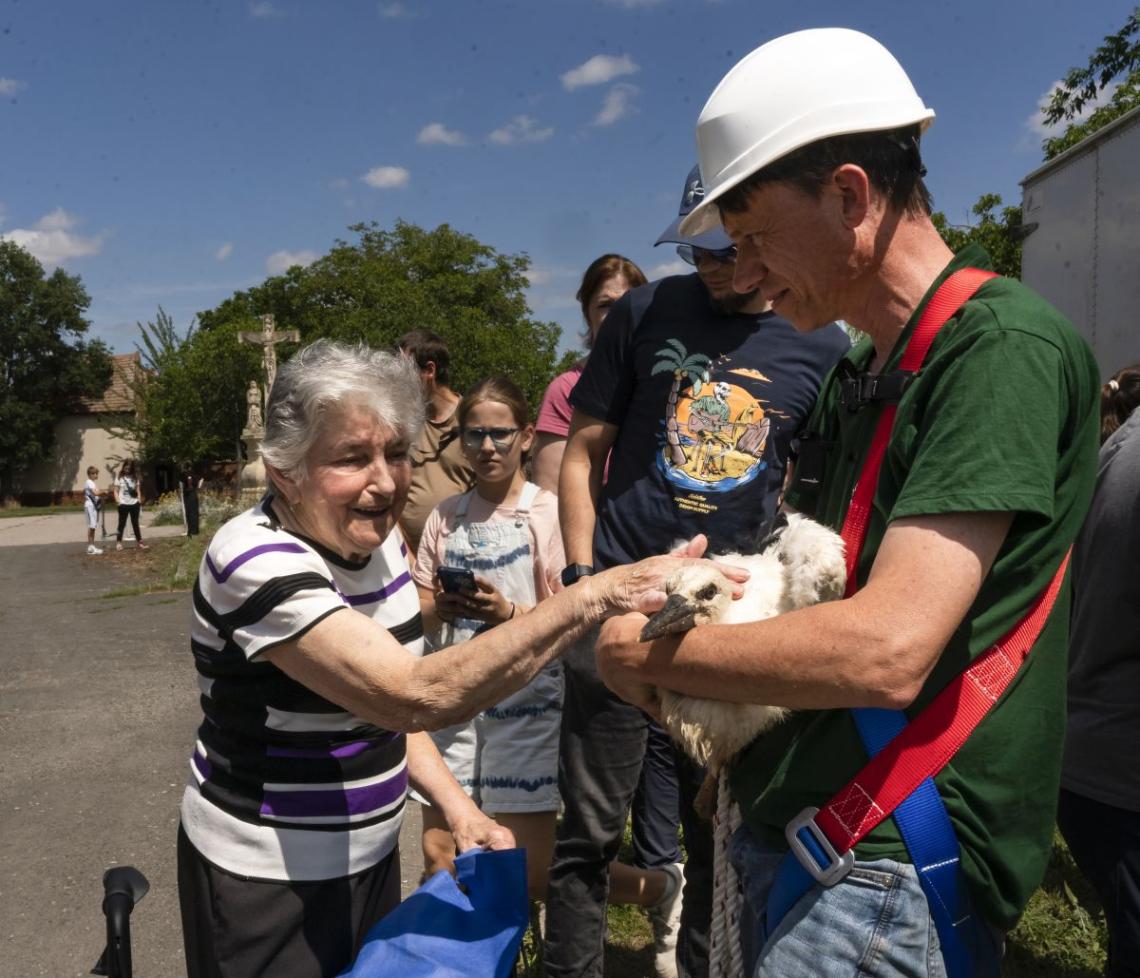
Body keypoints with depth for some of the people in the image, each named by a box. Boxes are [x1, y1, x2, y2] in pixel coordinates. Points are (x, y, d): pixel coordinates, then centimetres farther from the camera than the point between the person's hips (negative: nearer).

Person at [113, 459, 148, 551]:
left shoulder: (135, 477, 9)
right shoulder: (120, 478, 1)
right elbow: (116, 491, -1)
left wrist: (139, 499, -1)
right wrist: (118, 501, -14)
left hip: (134, 504, 2)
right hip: (124, 504, -2)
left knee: (135, 523, 7)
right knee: (122, 524, 4)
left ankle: (139, 542, 8)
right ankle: (118, 542, 13)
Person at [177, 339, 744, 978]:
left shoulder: (376, 535, -3)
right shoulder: (258, 563, -27)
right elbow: (417, 696, -39)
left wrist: (456, 806, -6)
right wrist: (597, 596, -44)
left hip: (369, 852, 7)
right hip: (267, 876, -6)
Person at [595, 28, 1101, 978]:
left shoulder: (1006, 347, -18)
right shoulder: (855, 375, 10)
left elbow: (885, 649, -27)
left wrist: (649, 655, -14)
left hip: (887, 868, -8)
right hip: (788, 831, 8)